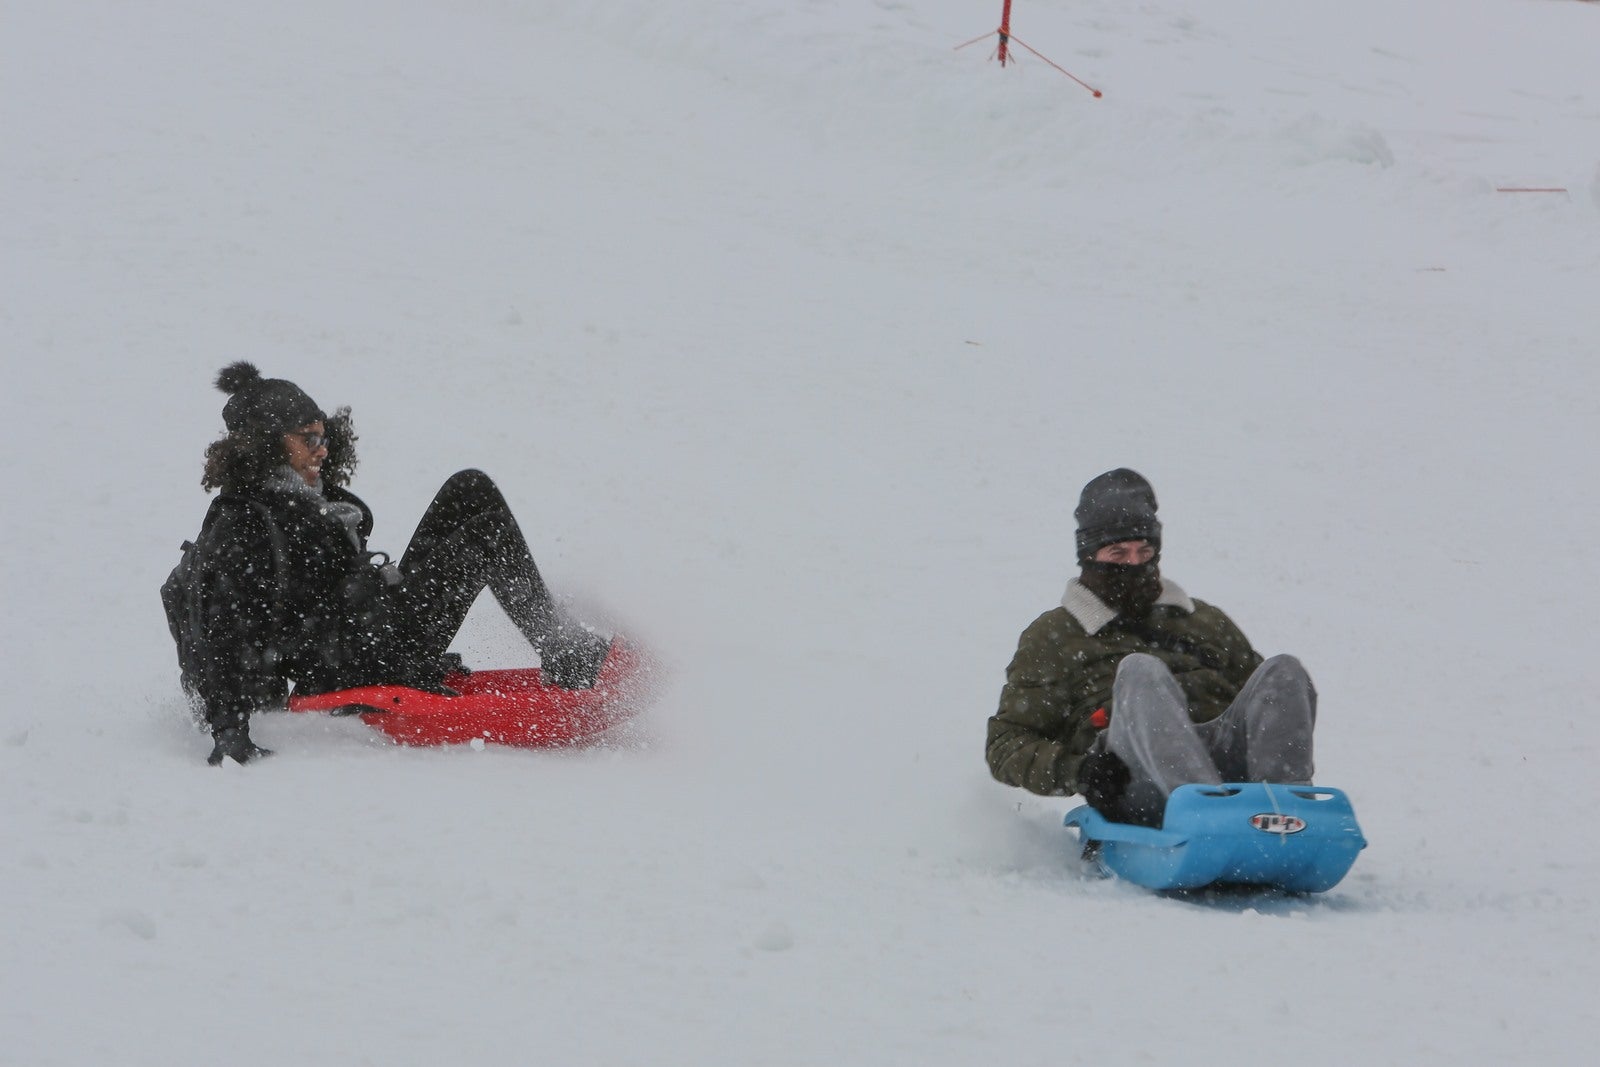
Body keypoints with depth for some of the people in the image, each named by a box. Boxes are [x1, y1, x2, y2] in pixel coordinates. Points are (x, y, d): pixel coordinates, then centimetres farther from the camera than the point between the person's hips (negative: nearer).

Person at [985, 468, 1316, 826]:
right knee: (1140, 670, -31)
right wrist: (1072, 770, -7)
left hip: (1225, 759, 3)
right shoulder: (1053, 637, 25)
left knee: (1283, 672, -21)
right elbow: (1006, 744, 15)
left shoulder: (1206, 621, 35)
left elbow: (1265, 700, 31)